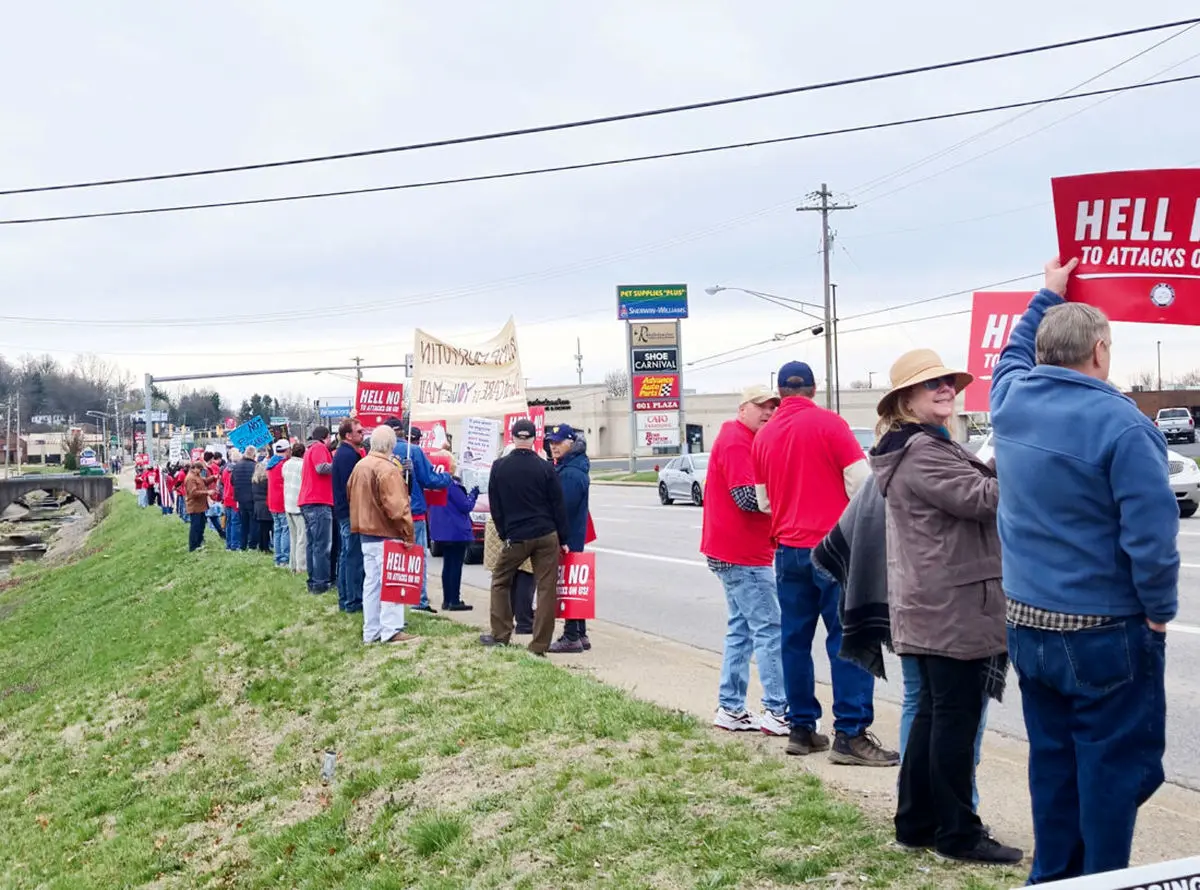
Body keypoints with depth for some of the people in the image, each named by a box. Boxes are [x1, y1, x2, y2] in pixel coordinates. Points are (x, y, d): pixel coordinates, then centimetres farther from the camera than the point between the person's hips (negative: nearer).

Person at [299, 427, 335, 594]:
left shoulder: (310, 449, 22)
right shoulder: (319, 447, -6)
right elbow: (322, 468, -22)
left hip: (307, 502, 10)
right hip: (319, 502, -10)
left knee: (312, 543, 12)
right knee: (322, 545, -9)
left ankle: (313, 581, 16)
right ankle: (320, 583, -11)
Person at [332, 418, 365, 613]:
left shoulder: (342, 453, 16)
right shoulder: (349, 455, -16)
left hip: (344, 512, 11)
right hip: (351, 513, -11)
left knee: (346, 555, 14)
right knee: (355, 557, -6)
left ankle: (345, 599, 21)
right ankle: (353, 601, -2)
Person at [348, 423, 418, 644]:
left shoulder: (359, 466, 8)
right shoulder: (388, 470, -18)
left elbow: (353, 497, 19)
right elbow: (396, 506, -22)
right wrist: (408, 533, -17)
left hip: (365, 533, 8)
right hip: (386, 535, -8)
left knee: (371, 582, 11)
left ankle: (371, 631, 15)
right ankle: (391, 630, -4)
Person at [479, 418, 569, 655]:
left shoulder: (499, 467, -1)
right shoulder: (545, 467, -5)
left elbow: (495, 506, 4)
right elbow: (558, 506, -1)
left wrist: (504, 534, 13)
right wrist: (563, 538, 6)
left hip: (515, 537, 1)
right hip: (547, 536, 0)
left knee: (500, 582, 19)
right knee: (546, 588, 3)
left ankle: (500, 635, 20)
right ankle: (539, 644, 2)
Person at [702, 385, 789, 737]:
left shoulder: (746, 440, 20)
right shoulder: (736, 441, -14)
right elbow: (747, 497, -23)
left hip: (738, 552, 11)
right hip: (743, 555, -11)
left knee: (741, 630, 13)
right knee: (769, 630, -8)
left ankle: (730, 710, 18)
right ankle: (777, 711, -5)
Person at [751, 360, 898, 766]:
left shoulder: (764, 436, 8)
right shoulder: (829, 424, -8)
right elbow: (860, 483, -12)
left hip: (788, 548, 5)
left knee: (795, 639, 11)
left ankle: (802, 728, 15)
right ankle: (851, 734, -6)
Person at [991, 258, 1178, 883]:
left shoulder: (1010, 398, 0)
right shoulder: (1119, 423, -19)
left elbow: (1014, 351, 25)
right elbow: (1152, 533, -22)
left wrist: (1047, 295, 35)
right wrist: (1160, 612, -8)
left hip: (1028, 626, 7)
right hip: (1108, 633, -7)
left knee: (1053, 760, 17)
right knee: (1114, 768, 6)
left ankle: (1052, 877, 27)